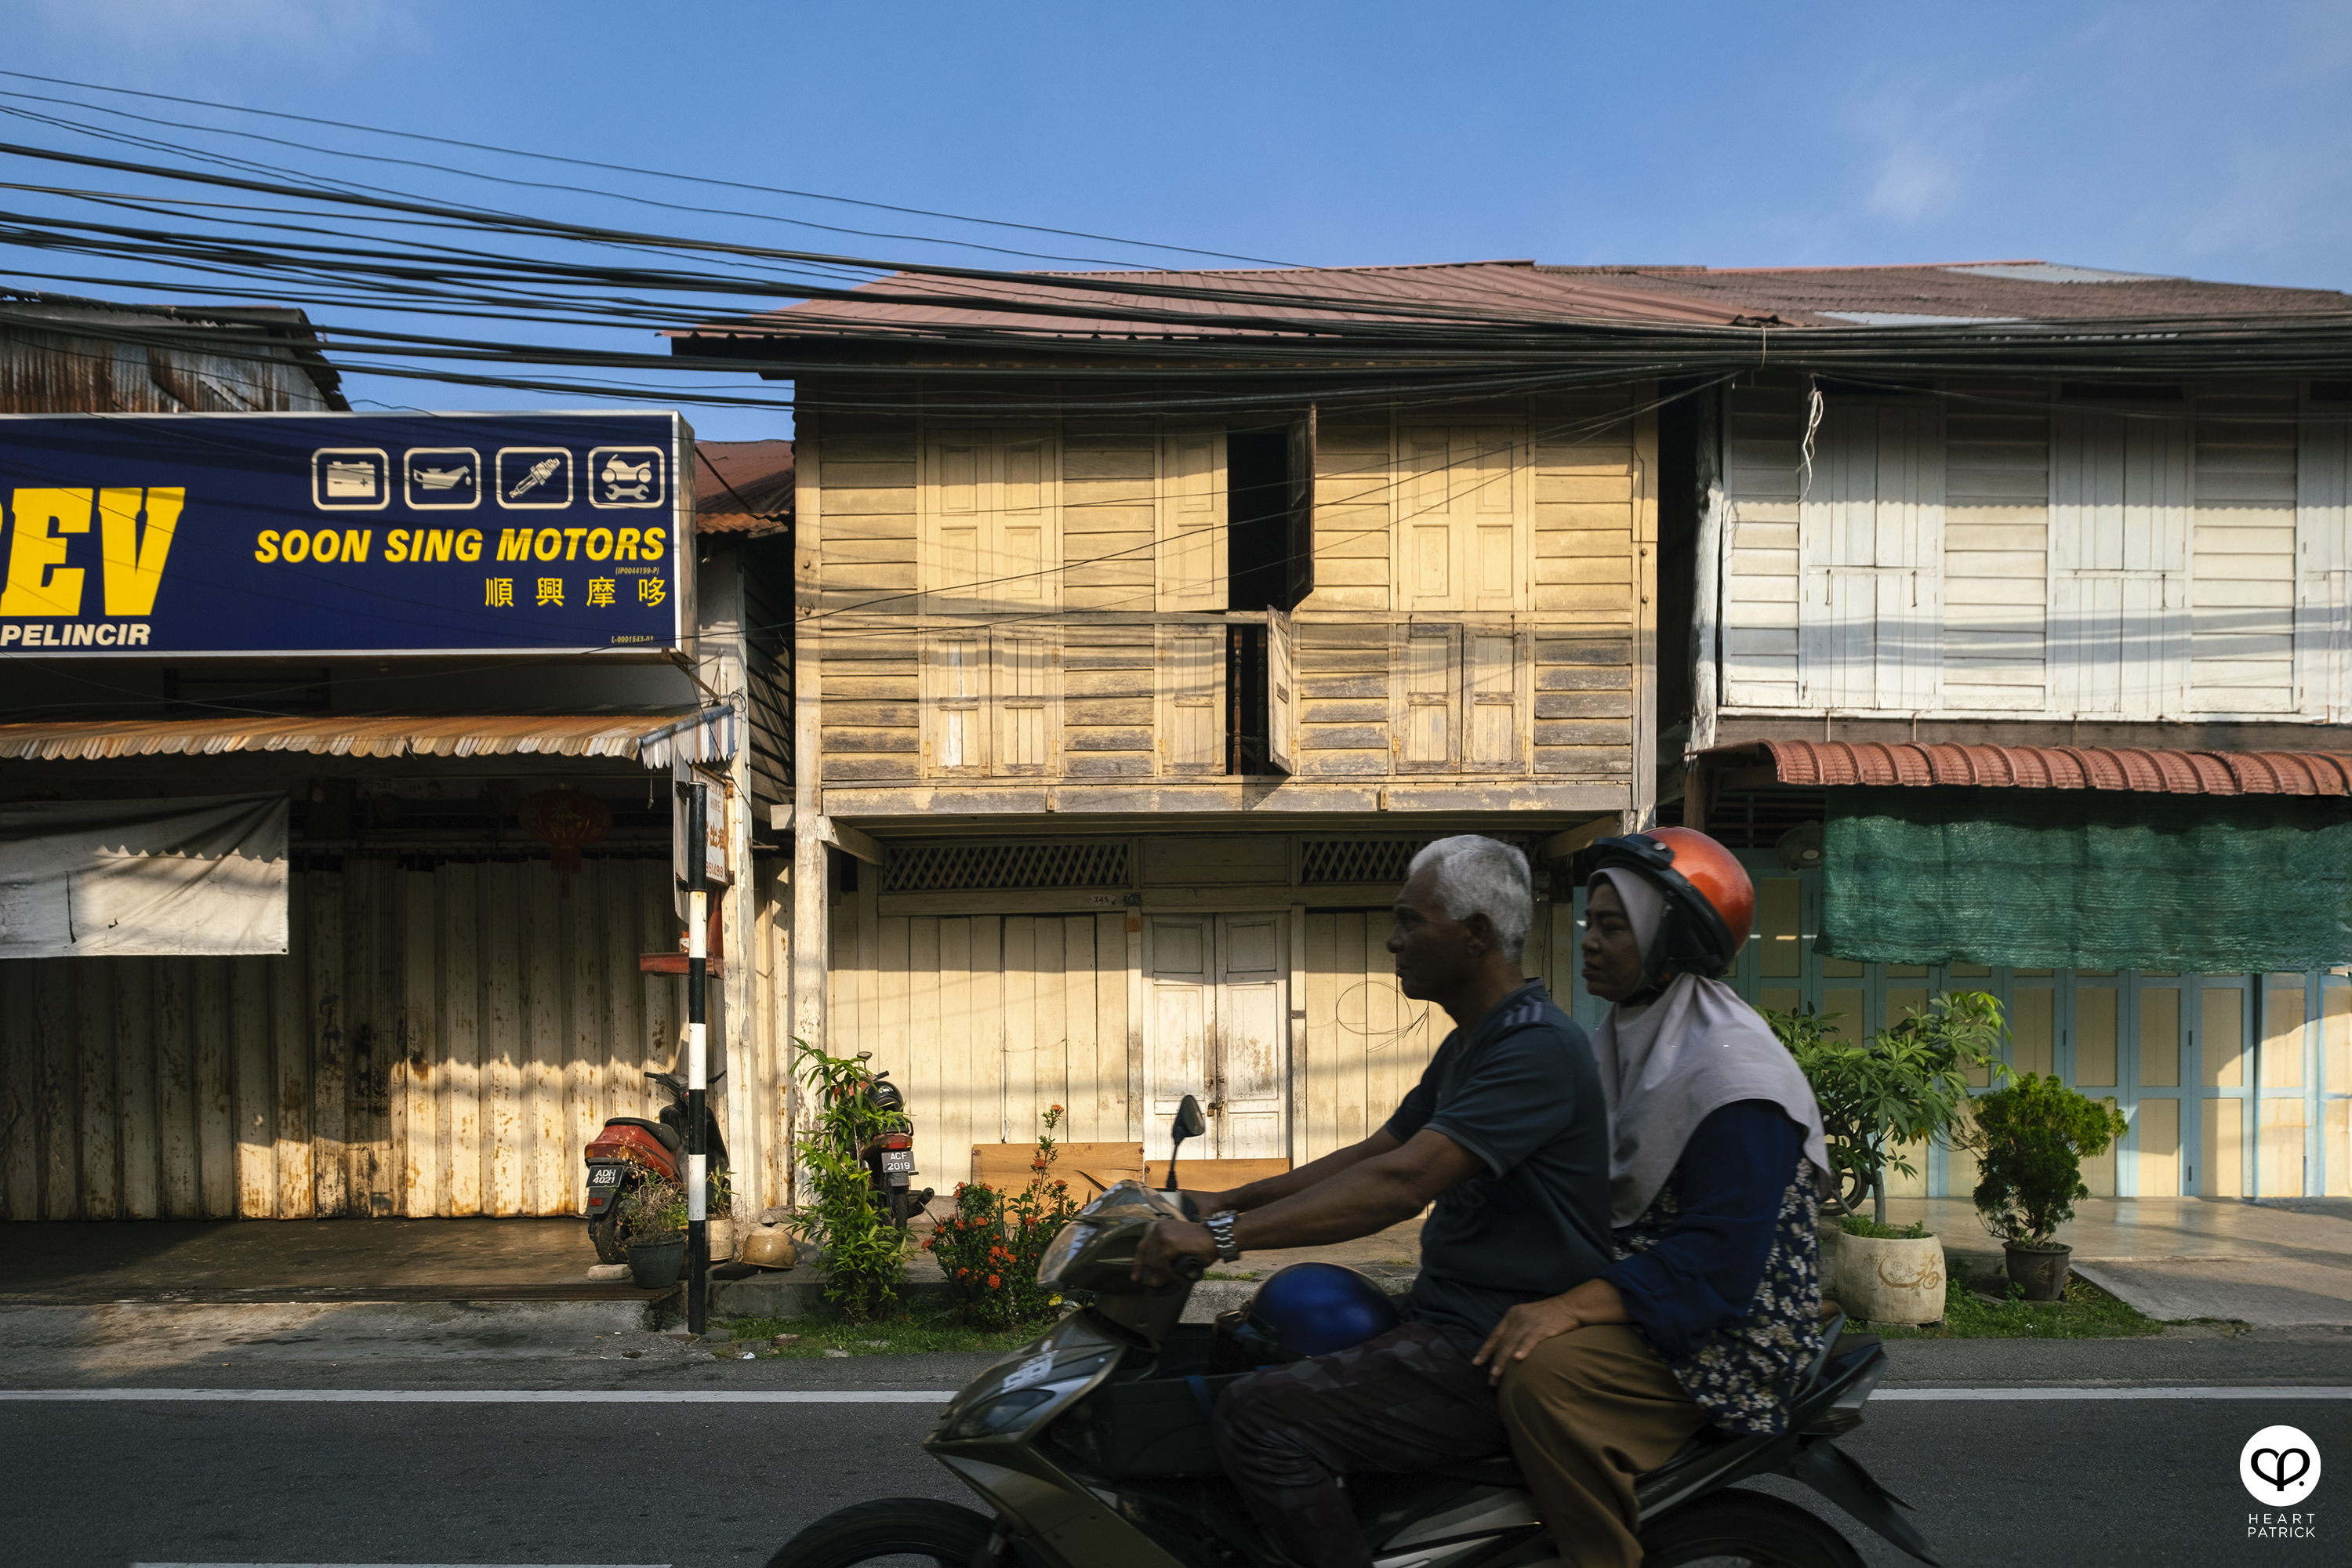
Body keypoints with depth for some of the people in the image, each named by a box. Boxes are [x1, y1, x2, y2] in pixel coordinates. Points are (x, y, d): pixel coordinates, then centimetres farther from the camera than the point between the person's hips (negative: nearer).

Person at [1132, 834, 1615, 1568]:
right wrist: (1231, 1201, 13)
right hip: (1444, 1317, 10)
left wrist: (1225, 1236, -29)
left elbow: (1403, 1182, -28)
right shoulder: (1466, 1045, 15)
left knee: (1260, 1416, -21)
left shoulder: (1539, 1046, -19)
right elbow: (1371, 1154, 20)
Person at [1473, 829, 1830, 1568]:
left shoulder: (1731, 1067, -18)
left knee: (1544, 1372, -31)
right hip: (1630, 1294, 10)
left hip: (1727, 1334, -10)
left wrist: (1573, 1306, -35)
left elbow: (1718, 1259, -26)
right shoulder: (1622, 1043, 13)